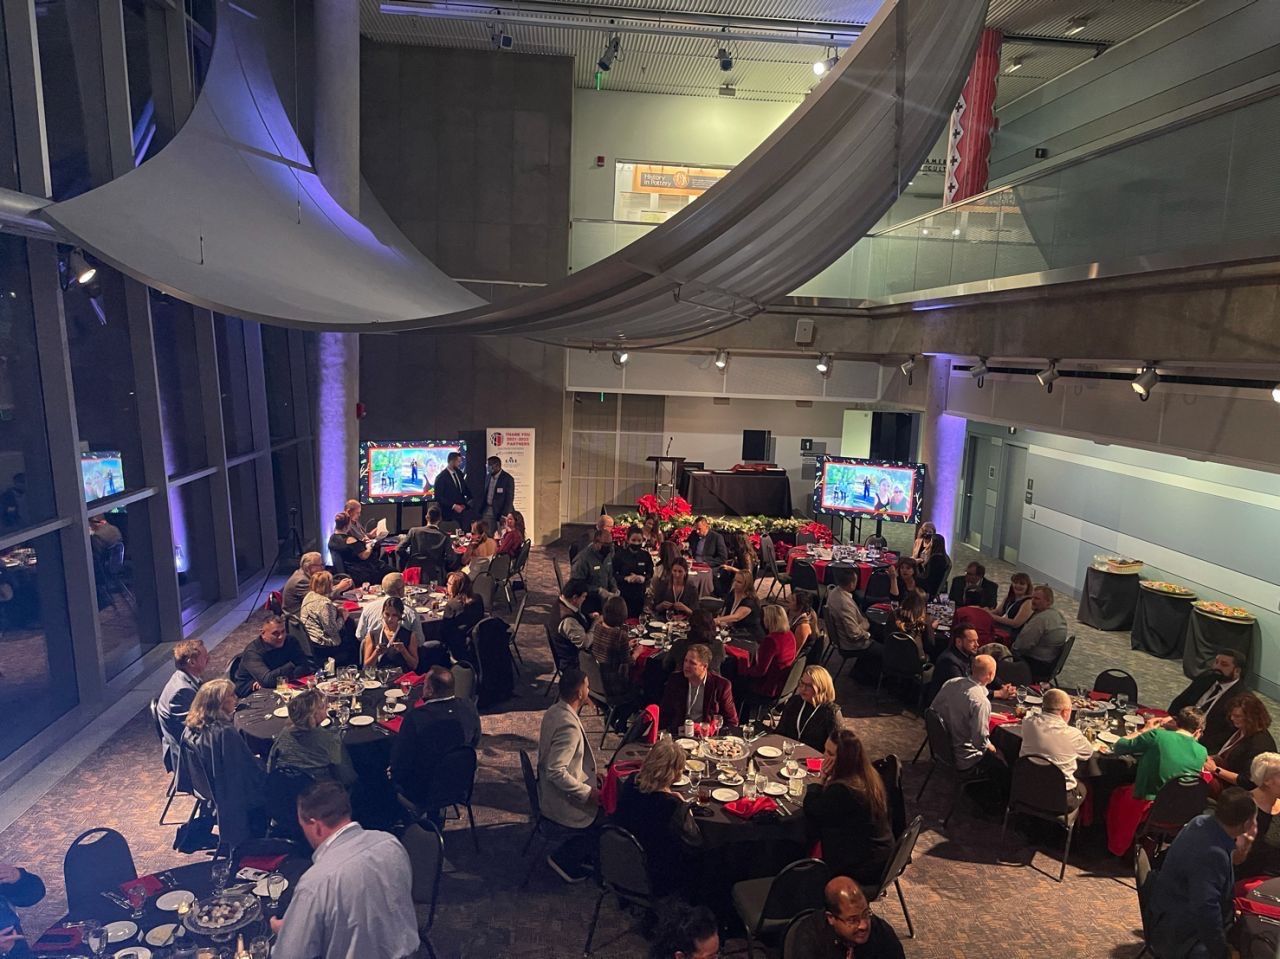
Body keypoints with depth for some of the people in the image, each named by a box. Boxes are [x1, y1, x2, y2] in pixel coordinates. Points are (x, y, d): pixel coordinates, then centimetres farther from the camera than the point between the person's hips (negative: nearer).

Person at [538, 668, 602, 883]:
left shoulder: (554, 711, -1)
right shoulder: (569, 726, -31)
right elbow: (556, 772, -32)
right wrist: (588, 793, -22)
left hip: (550, 792, 9)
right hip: (561, 803, -9)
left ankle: (584, 854, 26)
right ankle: (565, 859, 14)